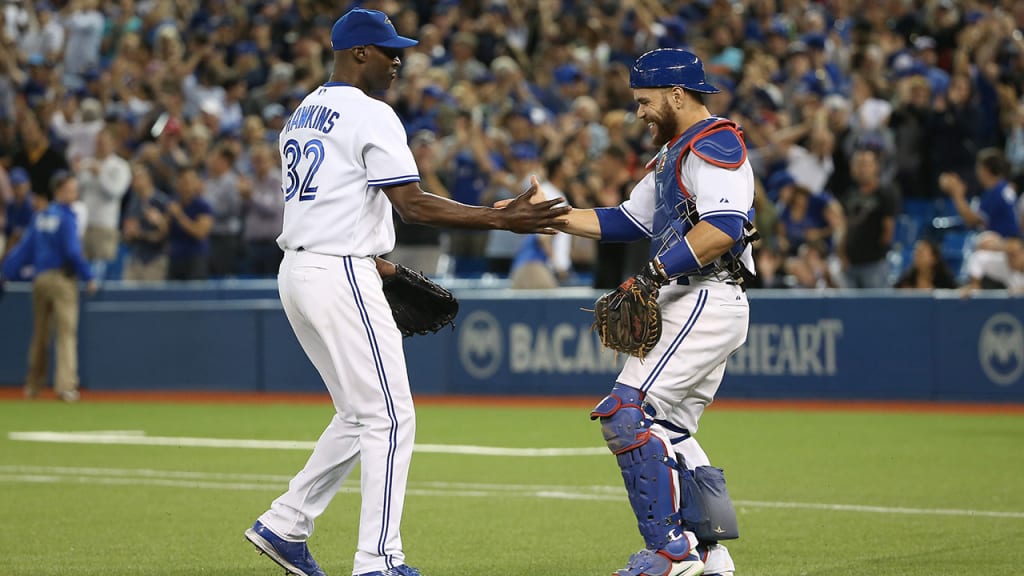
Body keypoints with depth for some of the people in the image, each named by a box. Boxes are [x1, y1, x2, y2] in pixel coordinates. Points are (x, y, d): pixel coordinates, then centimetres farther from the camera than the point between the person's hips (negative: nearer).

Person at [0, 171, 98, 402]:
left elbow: (24, 249, 9)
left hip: (40, 279, 7)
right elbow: (73, 252, -17)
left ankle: (33, 386, 21)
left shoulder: (40, 217, 10)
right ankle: (65, 386, -18)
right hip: (62, 278, -7)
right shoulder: (66, 217, -10)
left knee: (39, 334, 15)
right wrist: (89, 278, -11)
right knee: (67, 333, -8)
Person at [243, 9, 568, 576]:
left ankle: (283, 525, 17)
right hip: (340, 276, -9)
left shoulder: (300, 116, 16)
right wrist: (501, 219, -21)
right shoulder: (370, 115, -12)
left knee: (361, 414, 19)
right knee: (390, 417, -5)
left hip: (296, 271, 9)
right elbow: (412, 205, -19)